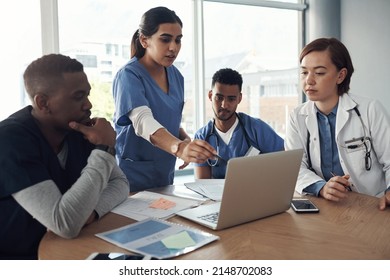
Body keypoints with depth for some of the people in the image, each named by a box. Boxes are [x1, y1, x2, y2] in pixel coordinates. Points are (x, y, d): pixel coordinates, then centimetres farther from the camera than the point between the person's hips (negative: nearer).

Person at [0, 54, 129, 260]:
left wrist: (92, 210, -19)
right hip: (18, 257, -6)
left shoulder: (79, 128, -5)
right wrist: (103, 149, -25)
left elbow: (120, 182, 2)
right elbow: (66, 225, -32)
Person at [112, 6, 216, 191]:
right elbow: (143, 122, -34)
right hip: (133, 177, -6)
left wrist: (186, 140, -8)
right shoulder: (129, 76, -18)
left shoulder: (175, 75, 3)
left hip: (165, 173, 6)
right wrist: (180, 148, -51)